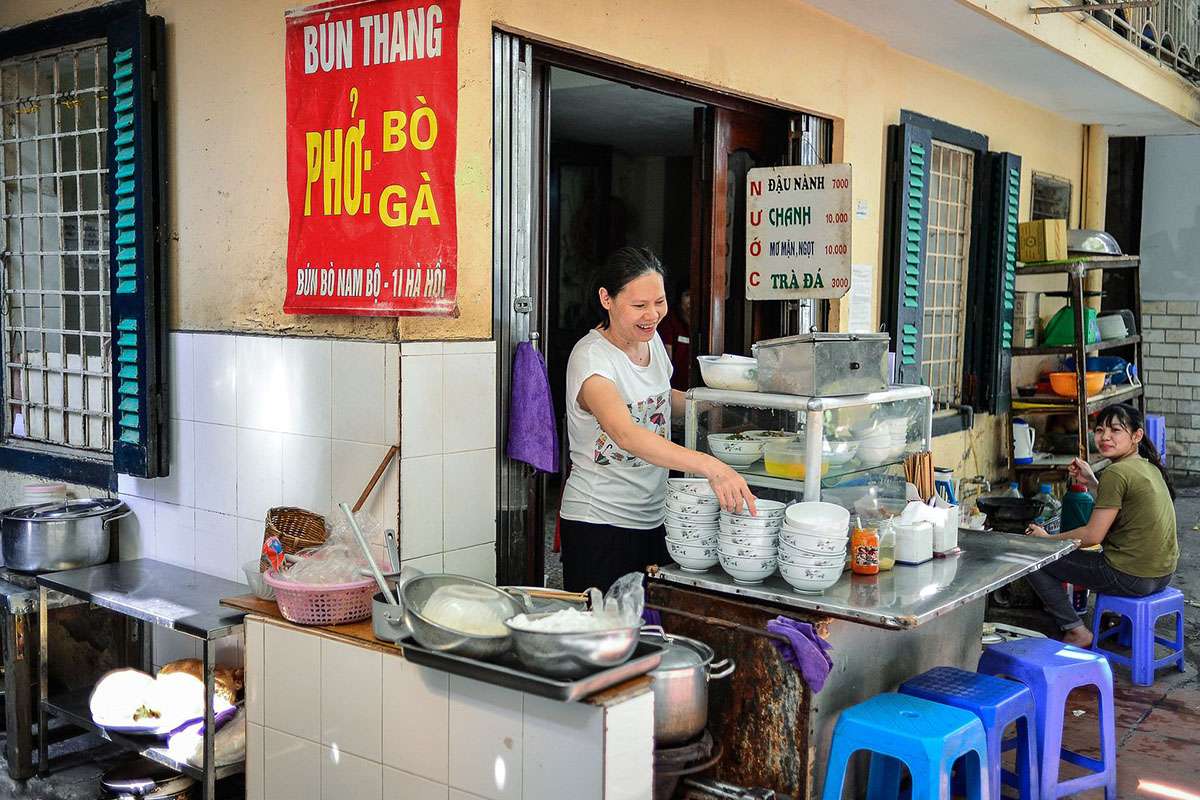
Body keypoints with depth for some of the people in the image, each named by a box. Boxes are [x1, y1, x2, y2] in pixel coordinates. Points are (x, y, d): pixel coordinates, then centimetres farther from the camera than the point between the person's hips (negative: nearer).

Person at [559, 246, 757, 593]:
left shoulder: (651, 338, 4)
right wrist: (710, 466, -48)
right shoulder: (591, 358, -21)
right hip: (599, 524, -7)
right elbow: (625, 432, -37)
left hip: (654, 518, 7)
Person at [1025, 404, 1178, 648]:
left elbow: (1093, 536, -16)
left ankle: (1077, 633, 1)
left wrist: (1047, 538, -3)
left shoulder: (1116, 472, -18)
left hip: (1131, 577, -10)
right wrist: (1091, 482, 12)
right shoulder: (1149, 467, 10)